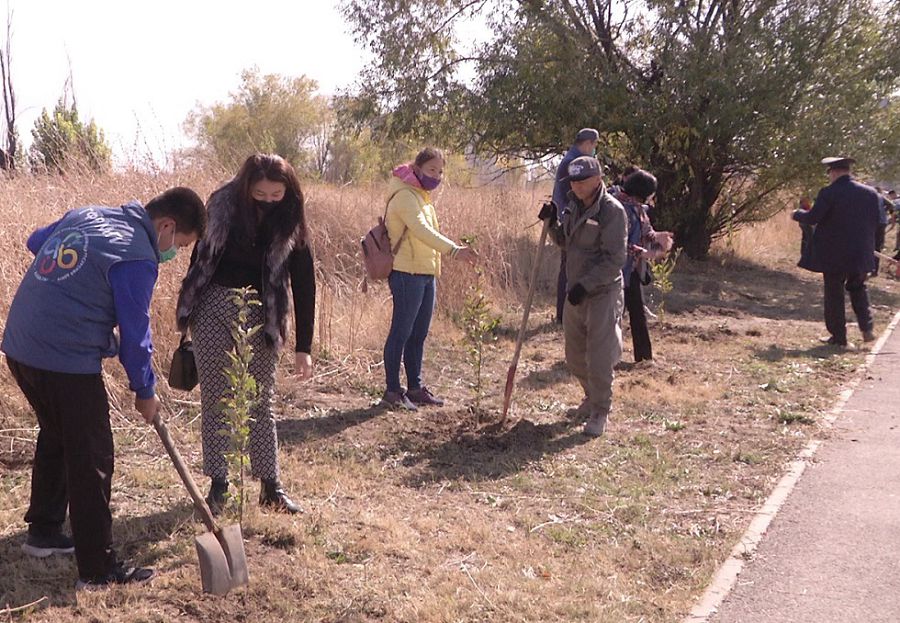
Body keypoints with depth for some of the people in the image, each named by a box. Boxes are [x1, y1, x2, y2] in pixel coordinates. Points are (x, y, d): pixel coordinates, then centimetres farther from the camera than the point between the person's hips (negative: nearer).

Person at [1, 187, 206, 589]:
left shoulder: (85, 215, 11)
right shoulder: (139, 258, -14)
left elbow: (35, 241, 28)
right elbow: (135, 333, -8)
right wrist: (145, 390, 5)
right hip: (68, 362, -9)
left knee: (55, 437, 26)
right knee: (91, 460, -1)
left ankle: (43, 531, 39)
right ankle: (98, 569, 5)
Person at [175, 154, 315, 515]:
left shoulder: (291, 224, -8)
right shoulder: (222, 205, -7)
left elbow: (304, 285, -7)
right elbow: (201, 255, 4)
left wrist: (303, 347, -9)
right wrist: (188, 313, 7)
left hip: (261, 315, 0)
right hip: (214, 306, 1)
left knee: (261, 401, 4)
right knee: (213, 399, 3)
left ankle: (271, 486, 11)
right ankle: (218, 484, 11)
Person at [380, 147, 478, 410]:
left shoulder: (421, 196, 18)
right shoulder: (405, 196, -13)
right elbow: (421, 230, -28)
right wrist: (454, 250, -38)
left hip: (425, 274, 9)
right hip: (407, 273, -9)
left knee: (418, 334, 13)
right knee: (401, 332, -4)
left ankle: (415, 388, 20)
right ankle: (392, 391, 1)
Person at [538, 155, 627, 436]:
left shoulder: (612, 211, -16)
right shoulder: (576, 206, 8)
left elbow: (614, 259, -20)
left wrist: (585, 285, -24)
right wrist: (552, 224, 2)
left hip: (602, 294, -8)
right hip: (576, 292, 8)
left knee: (599, 360, -3)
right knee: (575, 357, 18)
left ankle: (600, 413, 13)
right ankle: (592, 396, 40)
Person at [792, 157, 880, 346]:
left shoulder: (829, 193, -14)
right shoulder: (870, 193, 1)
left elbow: (812, 218, -14)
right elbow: (875, 222, 5)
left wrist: (797, 214, 6)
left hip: (834, 254, -4)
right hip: (861, 253, 5)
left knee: (834, 294, 6)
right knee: (858, 288, 22)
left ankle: (838, 336, 10)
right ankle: (866, 328, 9)